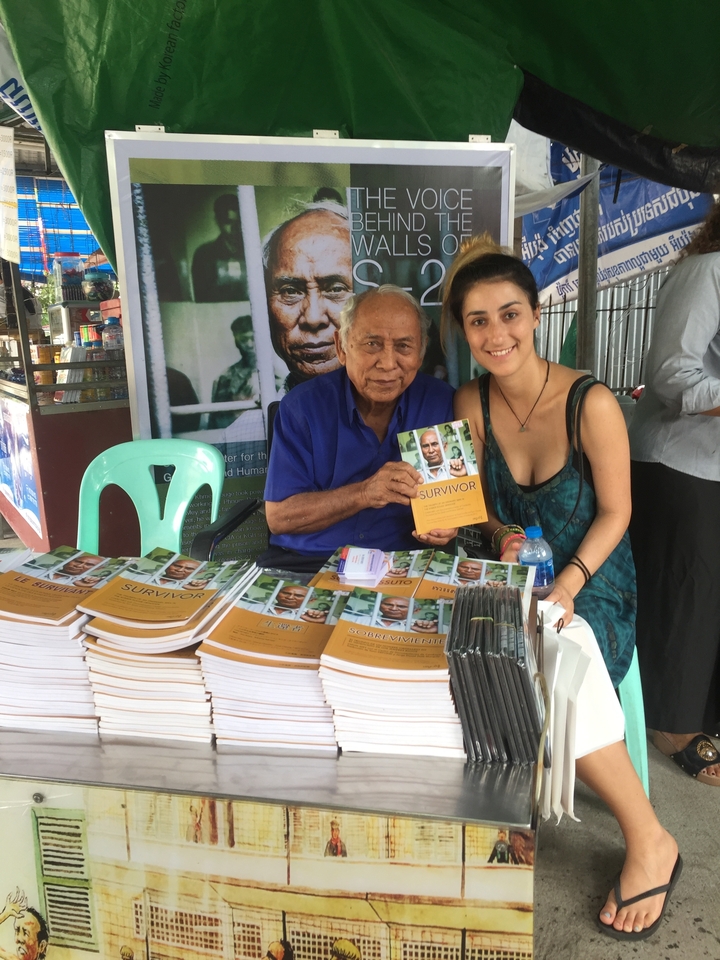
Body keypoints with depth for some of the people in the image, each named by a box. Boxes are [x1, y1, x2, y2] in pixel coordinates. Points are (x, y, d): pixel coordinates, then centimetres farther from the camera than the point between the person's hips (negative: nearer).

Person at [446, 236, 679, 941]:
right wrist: (502, 537, -13)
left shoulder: (591, 404, -16)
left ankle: (650, 842, -2)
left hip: (592, 583, -3)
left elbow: (614, 514, -9)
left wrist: (564, 586, -20)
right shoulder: (472, 403, -3)